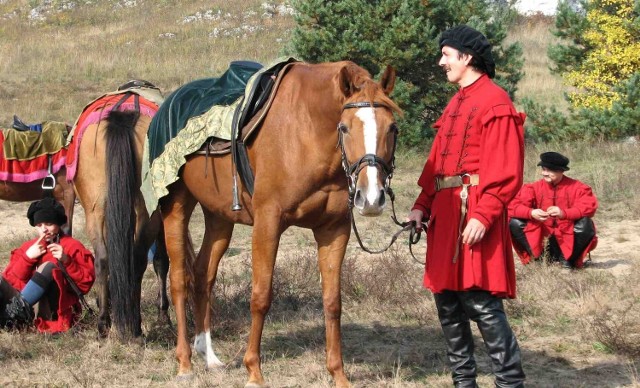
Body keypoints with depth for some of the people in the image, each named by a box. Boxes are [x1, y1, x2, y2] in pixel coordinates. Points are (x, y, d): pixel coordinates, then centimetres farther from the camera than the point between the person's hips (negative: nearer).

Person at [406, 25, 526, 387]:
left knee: (482, 302, -11)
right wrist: (423, 205, 7)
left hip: (474, 213, -9)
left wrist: (483, 215, -23)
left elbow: (505, 171, -16)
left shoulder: (495, 103, -8)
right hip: (445, 213, 9)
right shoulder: (456, 104, 19)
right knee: (448, 302, 11)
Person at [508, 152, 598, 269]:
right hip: (540, 239, 2)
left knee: (585, 224, -31)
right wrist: (531, 213, -31)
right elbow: (513, 206, -10)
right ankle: (538, 256, -3)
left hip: (568, 238, -1)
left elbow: (589, 206, -22)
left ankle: (568, 259, -7)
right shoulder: (534, 188, -3)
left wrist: (564, 213, -36)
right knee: (514, 223, -18)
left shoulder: (576, 187, -6)